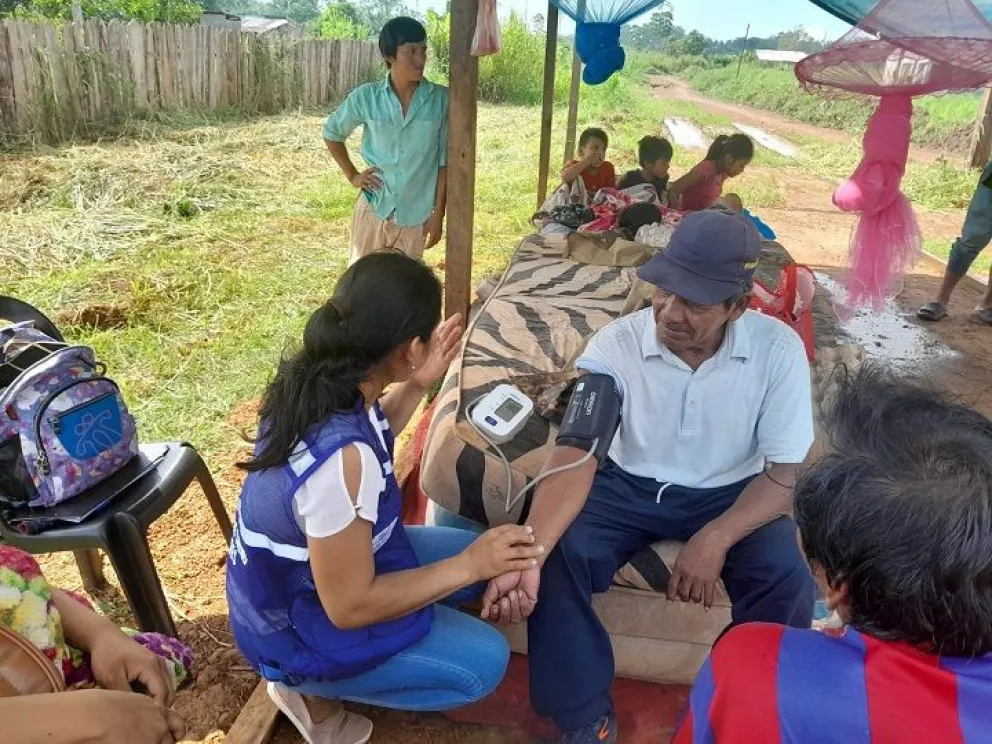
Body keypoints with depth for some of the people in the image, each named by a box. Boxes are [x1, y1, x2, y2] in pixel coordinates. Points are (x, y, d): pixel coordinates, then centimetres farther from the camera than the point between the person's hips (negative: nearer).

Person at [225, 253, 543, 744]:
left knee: (475, 548, 9)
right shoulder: (340, 459, -40)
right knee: (484, 662, -6)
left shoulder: (315, 379, -14)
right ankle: (311, 689, 7)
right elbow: (349, 606, -28)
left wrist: (415, 387, -5)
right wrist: (468, 566, -24)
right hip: (296, 627, -8)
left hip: (304, 570, 8)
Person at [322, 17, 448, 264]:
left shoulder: (441, 100, -8)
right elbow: (331, 133, 11)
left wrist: (438, 213, -4)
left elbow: (445, 161, -3)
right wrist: (352, 175, 4)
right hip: (373, 208, 0)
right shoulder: (365, 97, -7)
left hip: (416, 214, 0)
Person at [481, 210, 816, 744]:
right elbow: (575, 456, -28)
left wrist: (715, 539, -30)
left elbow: (785, 472, -13)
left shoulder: (778, 349, -18)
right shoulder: (615, 344, -20)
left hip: (730, 493, 1)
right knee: (559, 557, -24)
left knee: (787, 580, -25)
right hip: (629, 484, 0)